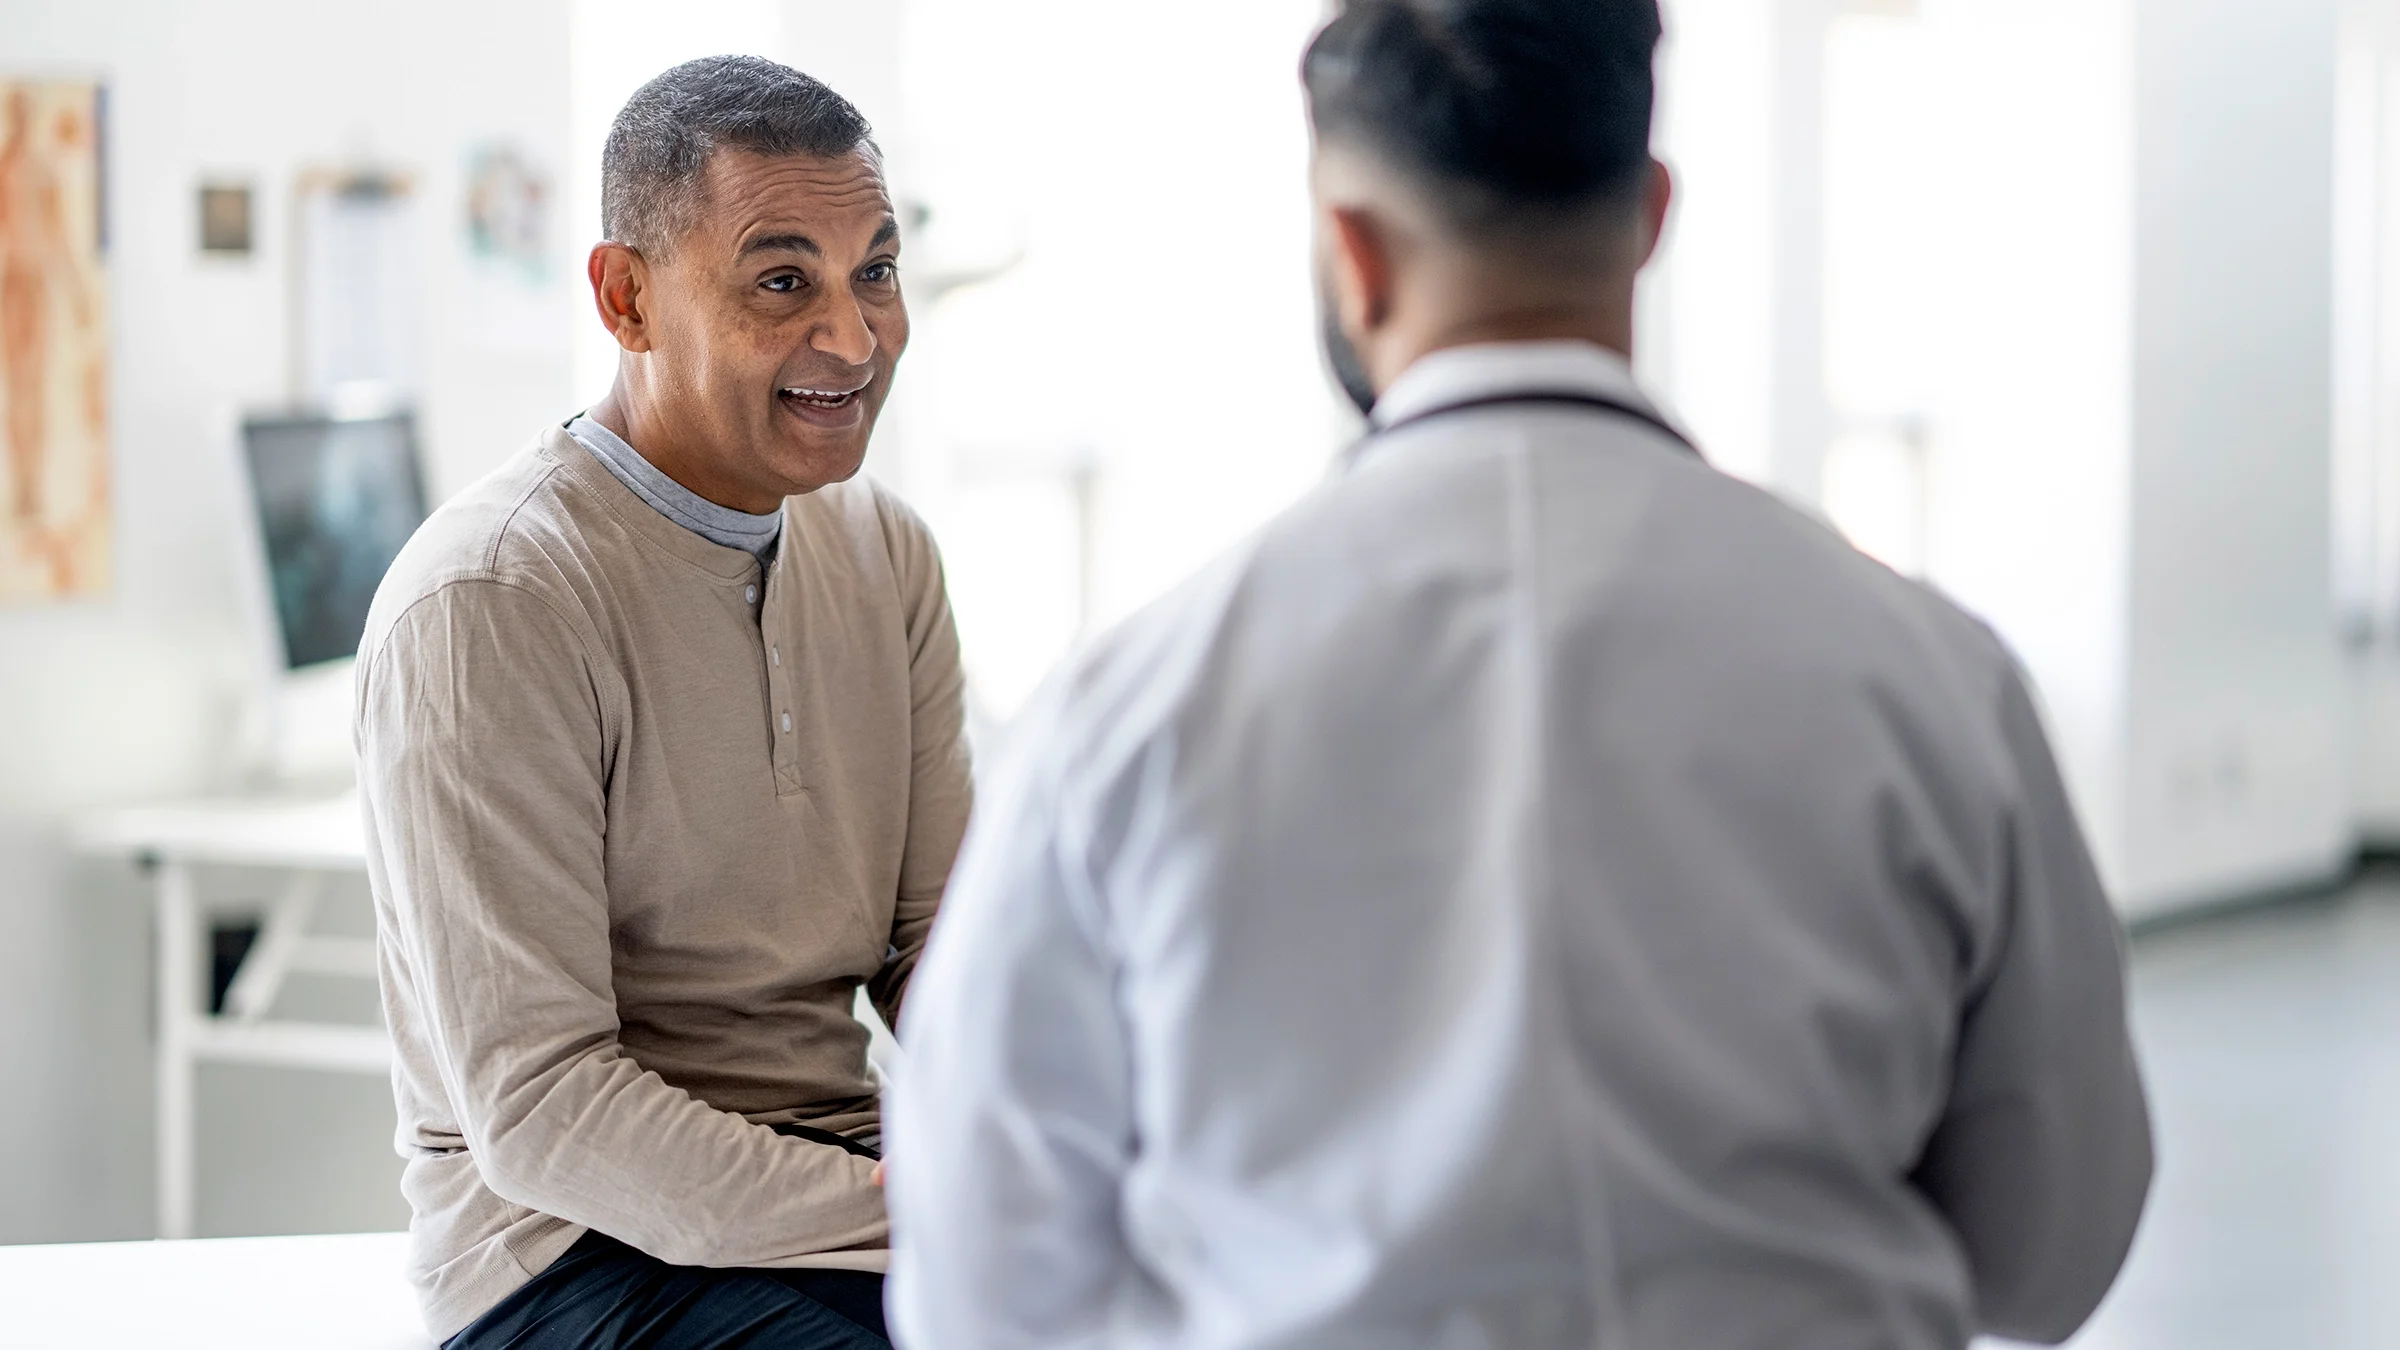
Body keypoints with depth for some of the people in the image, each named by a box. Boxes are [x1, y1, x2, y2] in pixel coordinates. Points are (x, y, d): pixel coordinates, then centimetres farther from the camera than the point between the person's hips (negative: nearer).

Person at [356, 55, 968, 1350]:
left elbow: (942, 948, 10)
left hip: (848, 1169, 7)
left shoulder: (886, 551, 9)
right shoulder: (487, 604, -16)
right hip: (575, 1242, -7)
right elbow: (537, 1111, -19)